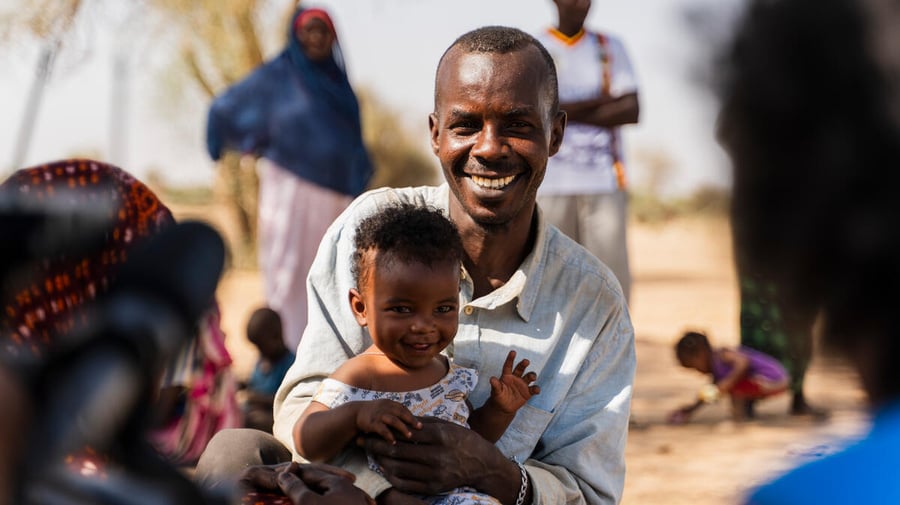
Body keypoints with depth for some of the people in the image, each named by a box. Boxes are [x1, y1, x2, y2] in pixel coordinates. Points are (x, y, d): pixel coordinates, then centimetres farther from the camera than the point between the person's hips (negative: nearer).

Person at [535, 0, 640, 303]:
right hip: (551, 184, -1)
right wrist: (603, 99, -7)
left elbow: (631, 111, 1)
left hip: (605, 180, 1)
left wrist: (569, 112, -5)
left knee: (614, 275, -6)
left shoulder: (610, 48, 13)